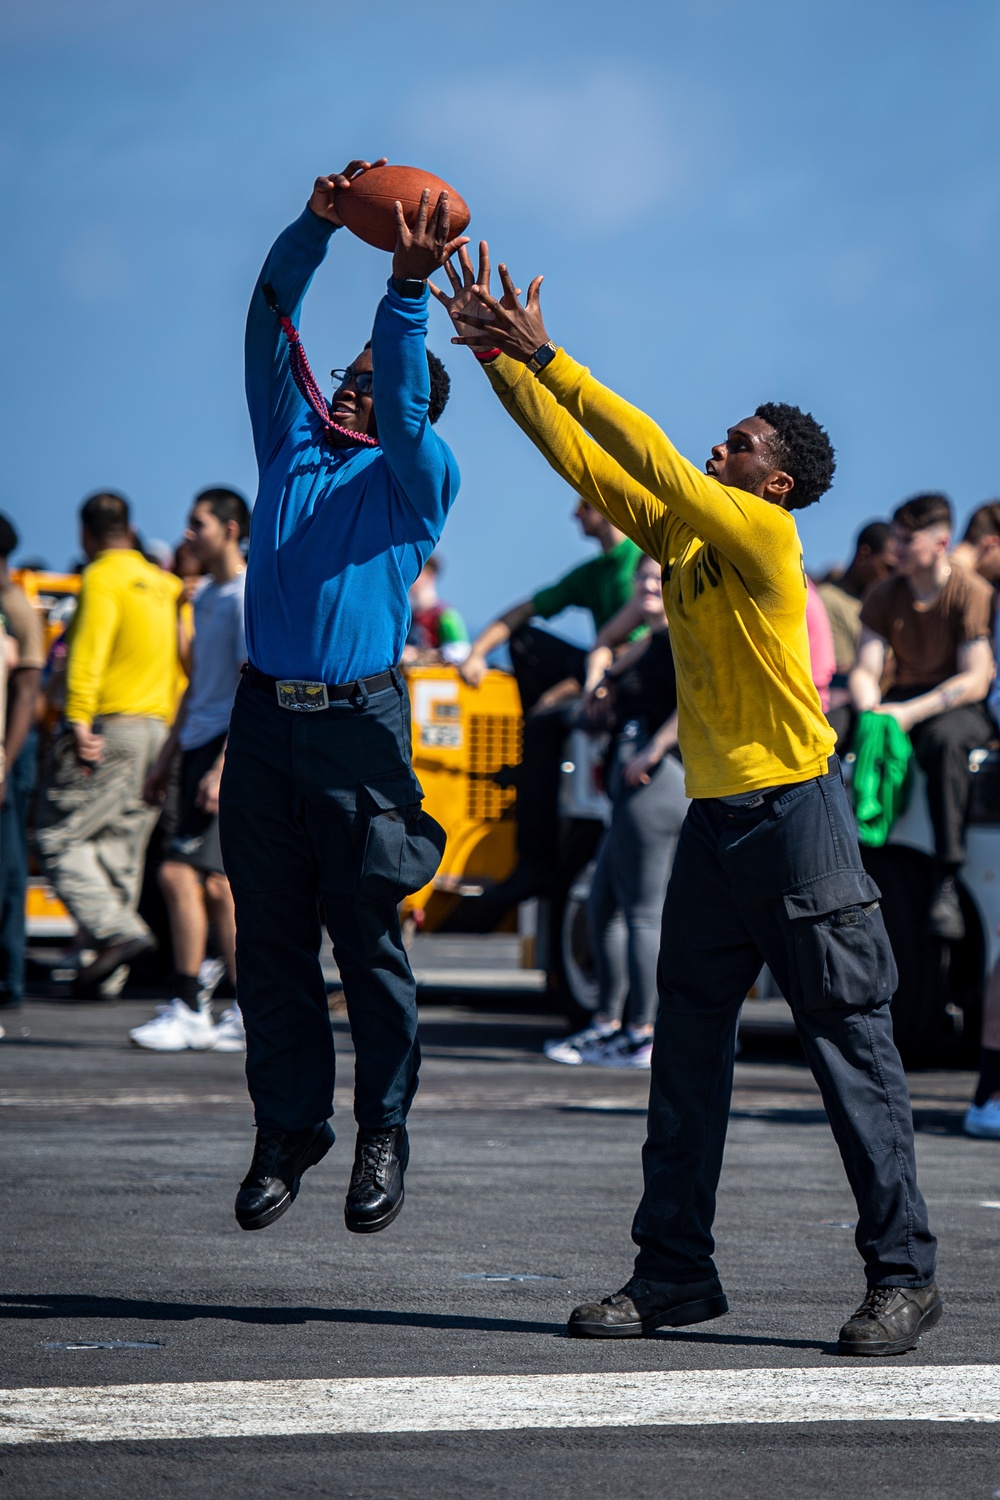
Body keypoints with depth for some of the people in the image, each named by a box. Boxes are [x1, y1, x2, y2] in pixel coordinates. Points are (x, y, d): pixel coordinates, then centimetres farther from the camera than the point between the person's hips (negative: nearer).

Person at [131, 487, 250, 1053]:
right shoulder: (207, 597, 18)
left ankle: (189, 1009, -12)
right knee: (217, 883, 7)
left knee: (181, 874, -14)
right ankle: (250, 1012, 11)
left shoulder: (250, 596, -11)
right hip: (200, 748, 9)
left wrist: (223, 767, -23)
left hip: (232, 750, -9)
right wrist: (167, 759, 24)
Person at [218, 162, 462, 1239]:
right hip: (265, 716, 3)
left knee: (369, 942, -2)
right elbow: (268, 325, 9)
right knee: (270, 940, 4)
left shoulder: (417, 476, 8)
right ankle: (286, 1130, 11)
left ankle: (383, 1134, 6)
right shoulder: (291, 445, 17)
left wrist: (407, 285, -23)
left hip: (358, 723, -3)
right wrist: (317, 225, -5)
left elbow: (404, 404, -11)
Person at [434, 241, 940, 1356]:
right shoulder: (676, 531, 11)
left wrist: (545, 356, -15)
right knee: (686, 1051, 8)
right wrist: (497, 356, 5)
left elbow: (652, 459, -19)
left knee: (850, 1046, -4)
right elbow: (583, 457, 12)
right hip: (714, 816, 8)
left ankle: (902, 1275, 0)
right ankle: (673, 1272, 14)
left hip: (797, 813, -8)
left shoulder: (763, 533, -10)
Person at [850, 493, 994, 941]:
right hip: (901, 699, 5)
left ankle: (946, 884, -46)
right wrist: (871, 711, -22)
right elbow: (865, 670, 1)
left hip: (959, 707, -5)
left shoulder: (971, 593, -8)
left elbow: (975, 681, -16)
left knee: (944, 738, -42)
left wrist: (909, 713, -27)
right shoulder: (884, 596, 8)